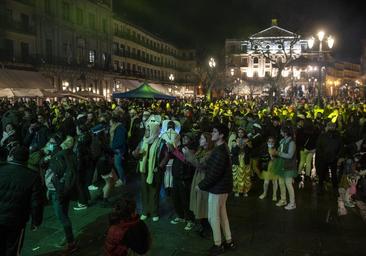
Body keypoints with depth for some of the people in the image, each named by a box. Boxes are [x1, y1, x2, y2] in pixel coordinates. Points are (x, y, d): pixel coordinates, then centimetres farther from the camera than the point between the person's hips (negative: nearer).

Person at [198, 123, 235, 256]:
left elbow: (213, 173, -25)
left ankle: (218, 245, 18)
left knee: (213, 217, 4)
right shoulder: (222, 148, 8)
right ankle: (228, 241, 31)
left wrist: (201, 185, -14)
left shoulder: (220, 152, -24)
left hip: (218, 188, -10)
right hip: (222, 186, 10)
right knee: (222, 214, 19)